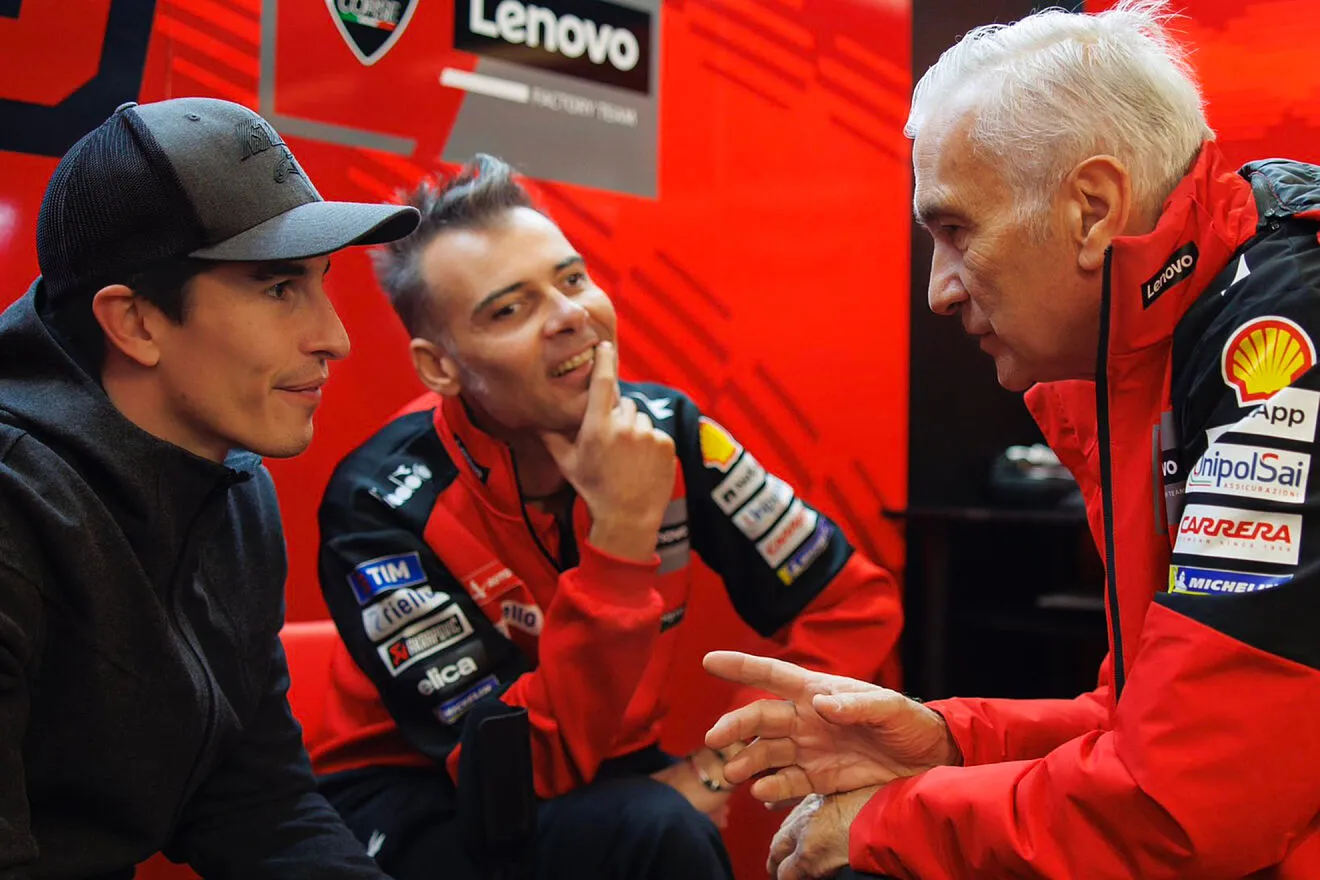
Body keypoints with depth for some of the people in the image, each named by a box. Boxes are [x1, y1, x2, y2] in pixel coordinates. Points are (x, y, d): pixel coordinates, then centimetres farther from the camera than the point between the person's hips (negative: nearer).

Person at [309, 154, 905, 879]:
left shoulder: (661, 430, -12)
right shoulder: (384, 504, -23)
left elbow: (853, 602, -4)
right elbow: (533, 766, -27)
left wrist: (745, 756, -16)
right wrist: (624, 529, -34)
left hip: (606, 771, 4)